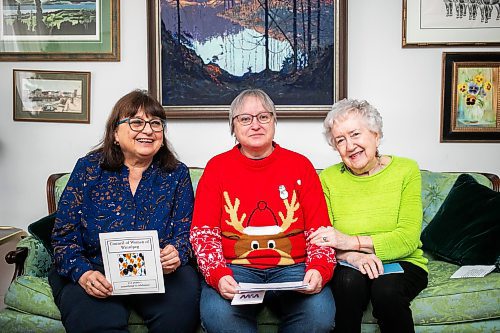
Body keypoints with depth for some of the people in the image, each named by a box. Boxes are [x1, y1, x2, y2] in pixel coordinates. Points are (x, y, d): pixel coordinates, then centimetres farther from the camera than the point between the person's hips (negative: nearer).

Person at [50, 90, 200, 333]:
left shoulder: (176, 174, 7)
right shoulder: (89, 168, 3)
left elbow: (185, 231, 4)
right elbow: (64, 235, 1)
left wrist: (176, 254, -19)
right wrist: (83, 272, -17)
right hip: (96, 273, -2)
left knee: (185, 295, -29)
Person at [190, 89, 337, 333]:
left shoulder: (300, 165, 9)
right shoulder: (217, 167, 8)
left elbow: (320, 230, 6)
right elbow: (203, 232, 2)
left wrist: (319, 269, -13)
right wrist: (218, 274, -15)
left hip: (291, 267, 1)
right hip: (235, 267, -1)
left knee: (320, 313, -27)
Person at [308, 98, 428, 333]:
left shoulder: (405, 170, -1)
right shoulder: (328, 178, 2)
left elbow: (408, 238, -11)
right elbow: (319, 241, -7)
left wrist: (351, 242, -23)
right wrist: (351, 256, -28)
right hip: (348, 267, 1)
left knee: (386, 288, -31)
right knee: (349, 280, -32)